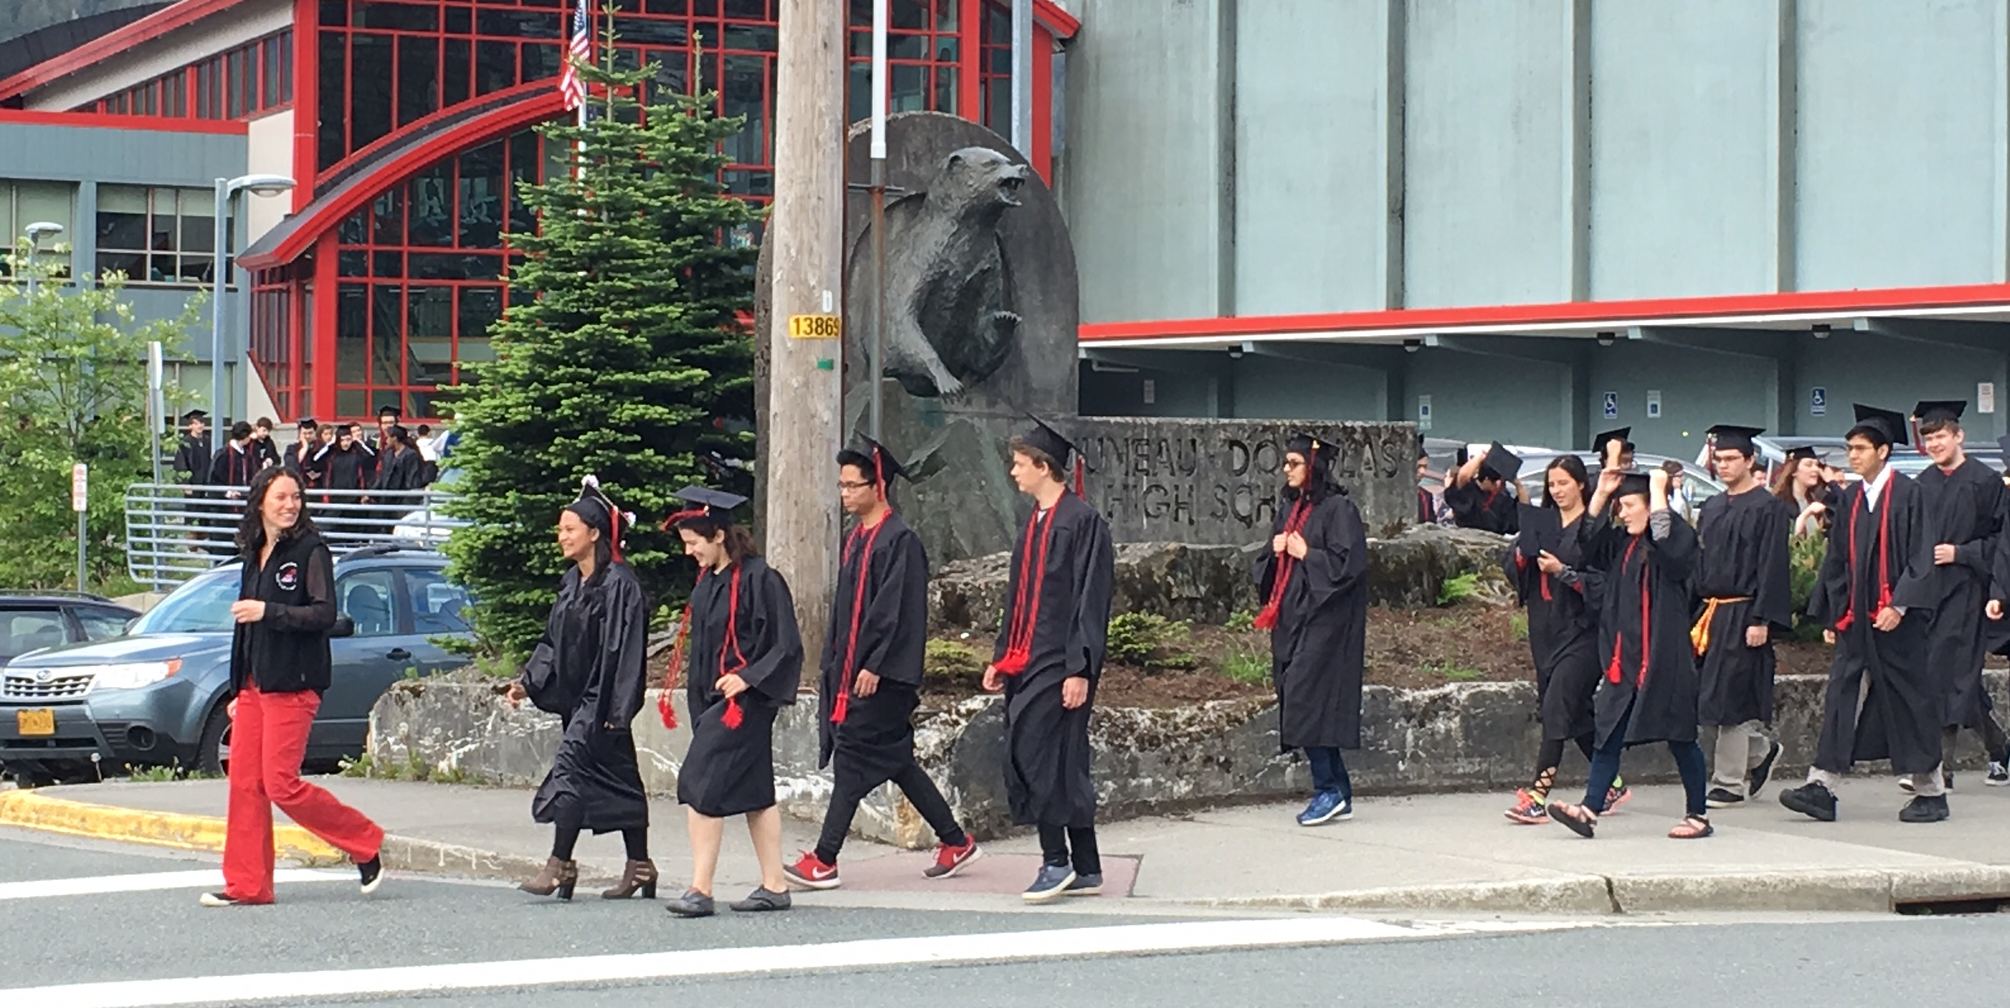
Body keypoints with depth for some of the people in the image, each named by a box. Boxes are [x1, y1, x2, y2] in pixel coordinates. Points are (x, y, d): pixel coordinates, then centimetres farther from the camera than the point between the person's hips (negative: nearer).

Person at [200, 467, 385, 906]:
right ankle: (246, 884, 8)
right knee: (244, 783, 3)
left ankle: (365, 843, 5)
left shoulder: (310, 551, -6)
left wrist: (268, 611, -21)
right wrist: (237, 690, 22)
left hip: (291, 686, -7)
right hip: (253, 685, 7)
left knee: (281, 784, -11)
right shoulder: (254, 556, 16)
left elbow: (325, 614, -16)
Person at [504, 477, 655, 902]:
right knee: (618, 778, 11)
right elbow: (554, 642, 18)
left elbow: (625, 648, -17)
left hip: (602, 697, -9)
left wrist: (615, 709, -20)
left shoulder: (619, 584, -14)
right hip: (578, 696, 9)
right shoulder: (571, 582, 13)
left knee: (571, 767, -14)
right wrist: (528, 682, 7)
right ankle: (639, 868, 16)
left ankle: (560, 865, -11)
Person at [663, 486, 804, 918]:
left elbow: (786, 645, -14)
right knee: (754, 793, 10)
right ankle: (774, 886, 14)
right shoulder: (707, 582, 11)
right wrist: (697, 698, 19)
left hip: (744, 700, -9)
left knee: (702, 787, -13)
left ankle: (701, 890, -11)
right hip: (714, 701, 9)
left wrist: (747, 678, -22)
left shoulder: (759, 579, -14)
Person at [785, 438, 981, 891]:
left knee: (853, 757, -9)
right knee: (895, 760, 12)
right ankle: (955, 841, 20)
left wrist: (873, 666, -22)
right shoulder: (856, 539, 15)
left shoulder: (899, 541, -13)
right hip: (850, 667, 9)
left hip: (881, 673, -9)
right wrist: (833, 665, 19)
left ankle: (825, 861, -8)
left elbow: (894, 609, -19)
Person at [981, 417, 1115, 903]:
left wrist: (1080, 669, -20)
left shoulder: (1082, 522, -12)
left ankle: (1057, 861, -5)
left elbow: (1091, 599, -16)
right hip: (1027, 661, 9)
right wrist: (1001, 658, 20)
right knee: (1064, 766, 9)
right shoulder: (1036, 521, 15)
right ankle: (1086, 869, 13)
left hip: (1061, 663, -9)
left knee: (1040, 755, -12)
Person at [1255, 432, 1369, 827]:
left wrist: (1305, 554, -12)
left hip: (1323, 618, -9)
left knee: (1307, 701, -14)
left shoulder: (1338, 509, -10)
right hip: (1292, 617, 9)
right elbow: (1270, 566, 22)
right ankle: (1339, 794, 13)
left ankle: (1328, 790, -9)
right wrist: (1275, 551, 1)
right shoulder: (1290, 508, 15)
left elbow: (1348, 561, -18)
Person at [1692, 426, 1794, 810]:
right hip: (1711, 614, 8)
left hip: (1743, 615, -7)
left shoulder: (1768, 509, -8)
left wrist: (1761, 620, -19)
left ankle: (1729, 784, 1)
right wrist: (1695, 614, 13)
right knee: (1713, 693, 8)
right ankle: (1760, 751, 30)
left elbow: (1772, 568, -13)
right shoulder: (1711, 508, 15)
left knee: (1731, 697, -6)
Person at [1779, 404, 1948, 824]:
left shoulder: (1907, 494, -6)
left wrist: (1899, 606, -20)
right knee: (1841, 699, 0)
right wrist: (1829, 616, 12)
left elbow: (1920, 557, -11)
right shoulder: (1849, 499, 11)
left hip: (1895, 621, -6)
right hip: (1856, 619, 6)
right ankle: (1822, 788, -4)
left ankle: (1931, 792, 11)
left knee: (1910, 703, 1)